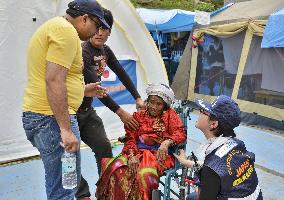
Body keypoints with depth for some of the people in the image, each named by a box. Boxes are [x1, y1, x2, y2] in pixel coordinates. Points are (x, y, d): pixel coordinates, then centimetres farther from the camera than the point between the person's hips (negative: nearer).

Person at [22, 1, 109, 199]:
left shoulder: (53, 27, 21)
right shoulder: (66, 30, -12)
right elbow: (54, 81, -23)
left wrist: (82, 90, 23)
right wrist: (66, 129, -24)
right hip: (52, 117, -11)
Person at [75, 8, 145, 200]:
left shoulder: (105, 51, 5)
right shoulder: (83, 52, -21)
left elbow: (122, 74, 12)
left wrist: (138, 98, 9)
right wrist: (120, 112, -22)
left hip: (87, 110, 8)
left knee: (104, 146, 5)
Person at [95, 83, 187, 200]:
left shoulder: (170, 115, 14)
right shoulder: (138, 116, 17)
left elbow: (180, 134, 1)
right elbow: (130, 138, 7)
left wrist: (167, 142, -21)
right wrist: (131, 155, -13)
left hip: (160, 154, -2)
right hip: (138, 152, 2)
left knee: (145, 174, -34)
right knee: (117, 169, -27)